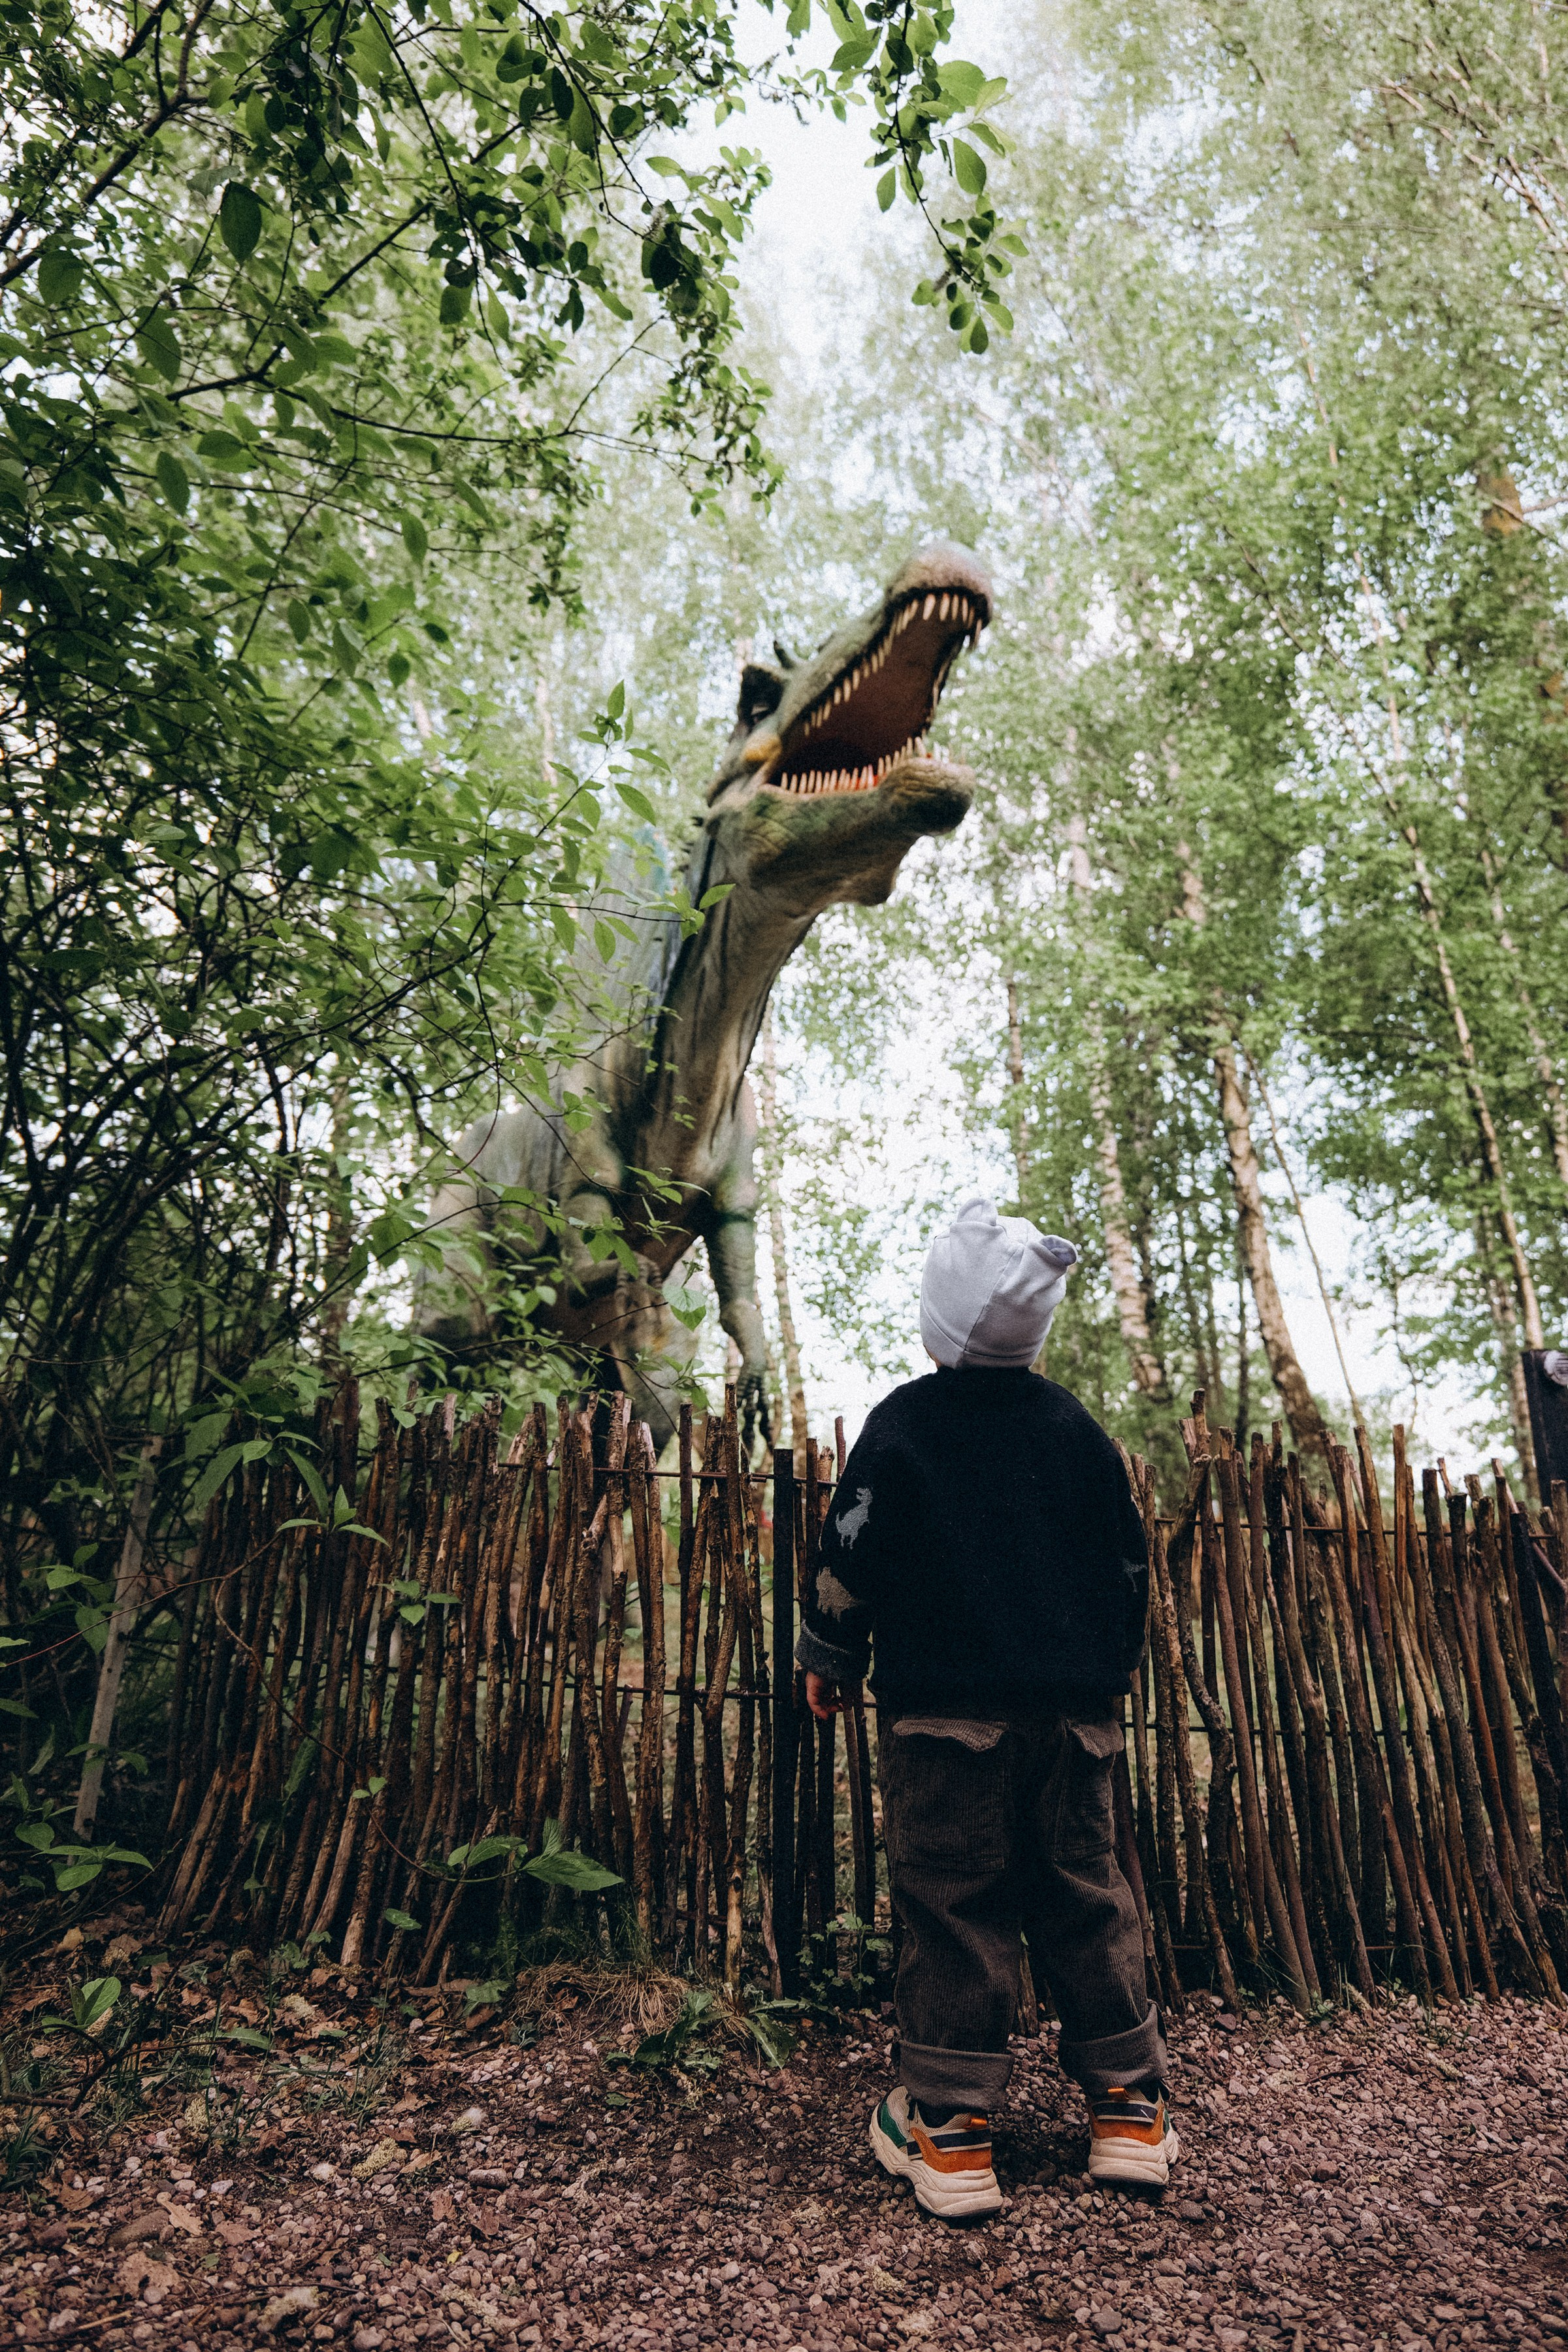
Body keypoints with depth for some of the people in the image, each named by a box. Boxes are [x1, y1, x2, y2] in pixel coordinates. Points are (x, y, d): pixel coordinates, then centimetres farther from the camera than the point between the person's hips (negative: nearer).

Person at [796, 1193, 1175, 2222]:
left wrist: (828, 1664, 10)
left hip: (946, 1707, -4)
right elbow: (1131, 1561, 12)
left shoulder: (903, 1422, -6)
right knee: (1087, 1893, 14)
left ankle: (948, 2126, 9)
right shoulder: (1077, 1424, 6)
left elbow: (852, 1561, -4)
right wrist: (1110, 1668, 25)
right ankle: (1128, 2106, 22)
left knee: (953, 1904, 3)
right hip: (1077, 1708, 4)